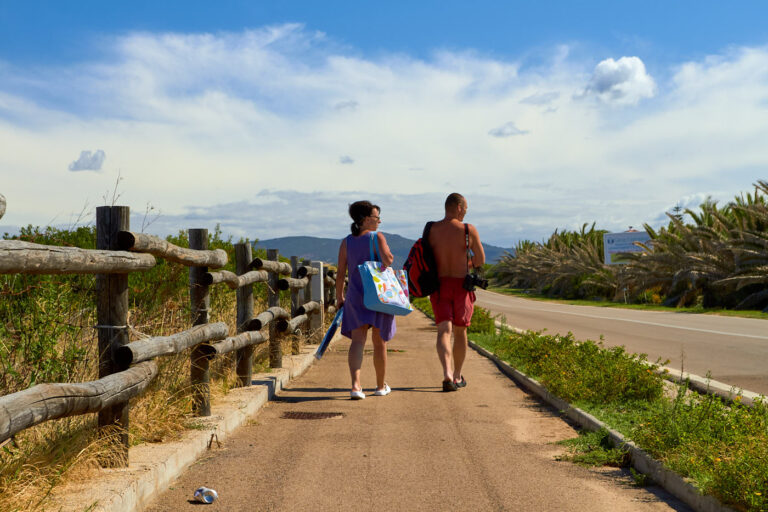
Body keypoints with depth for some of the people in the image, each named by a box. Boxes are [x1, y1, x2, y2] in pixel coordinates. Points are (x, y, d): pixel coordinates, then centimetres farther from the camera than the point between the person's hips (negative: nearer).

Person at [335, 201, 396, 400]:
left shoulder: (346, 243, 4)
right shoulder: (377, 237, -7)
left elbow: (340, 273, 2)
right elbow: (388, 259, -23)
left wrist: (339, 298, 12)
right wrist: (389, 259, 1)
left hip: (355, 296, 2)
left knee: (357, 340, -2)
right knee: (379, 342, 11)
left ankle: (355, 384, -21)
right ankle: (381, 386, 25)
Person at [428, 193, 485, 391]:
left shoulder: (431, 230, -1)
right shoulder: (469, 230, -8)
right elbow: (480, 260, -1)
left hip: (439, 285, 1)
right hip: (461, 285, -1)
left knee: (444, 331, -3)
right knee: (460, 331, 15)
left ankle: (447, 375, -23)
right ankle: (457, 376, 26)